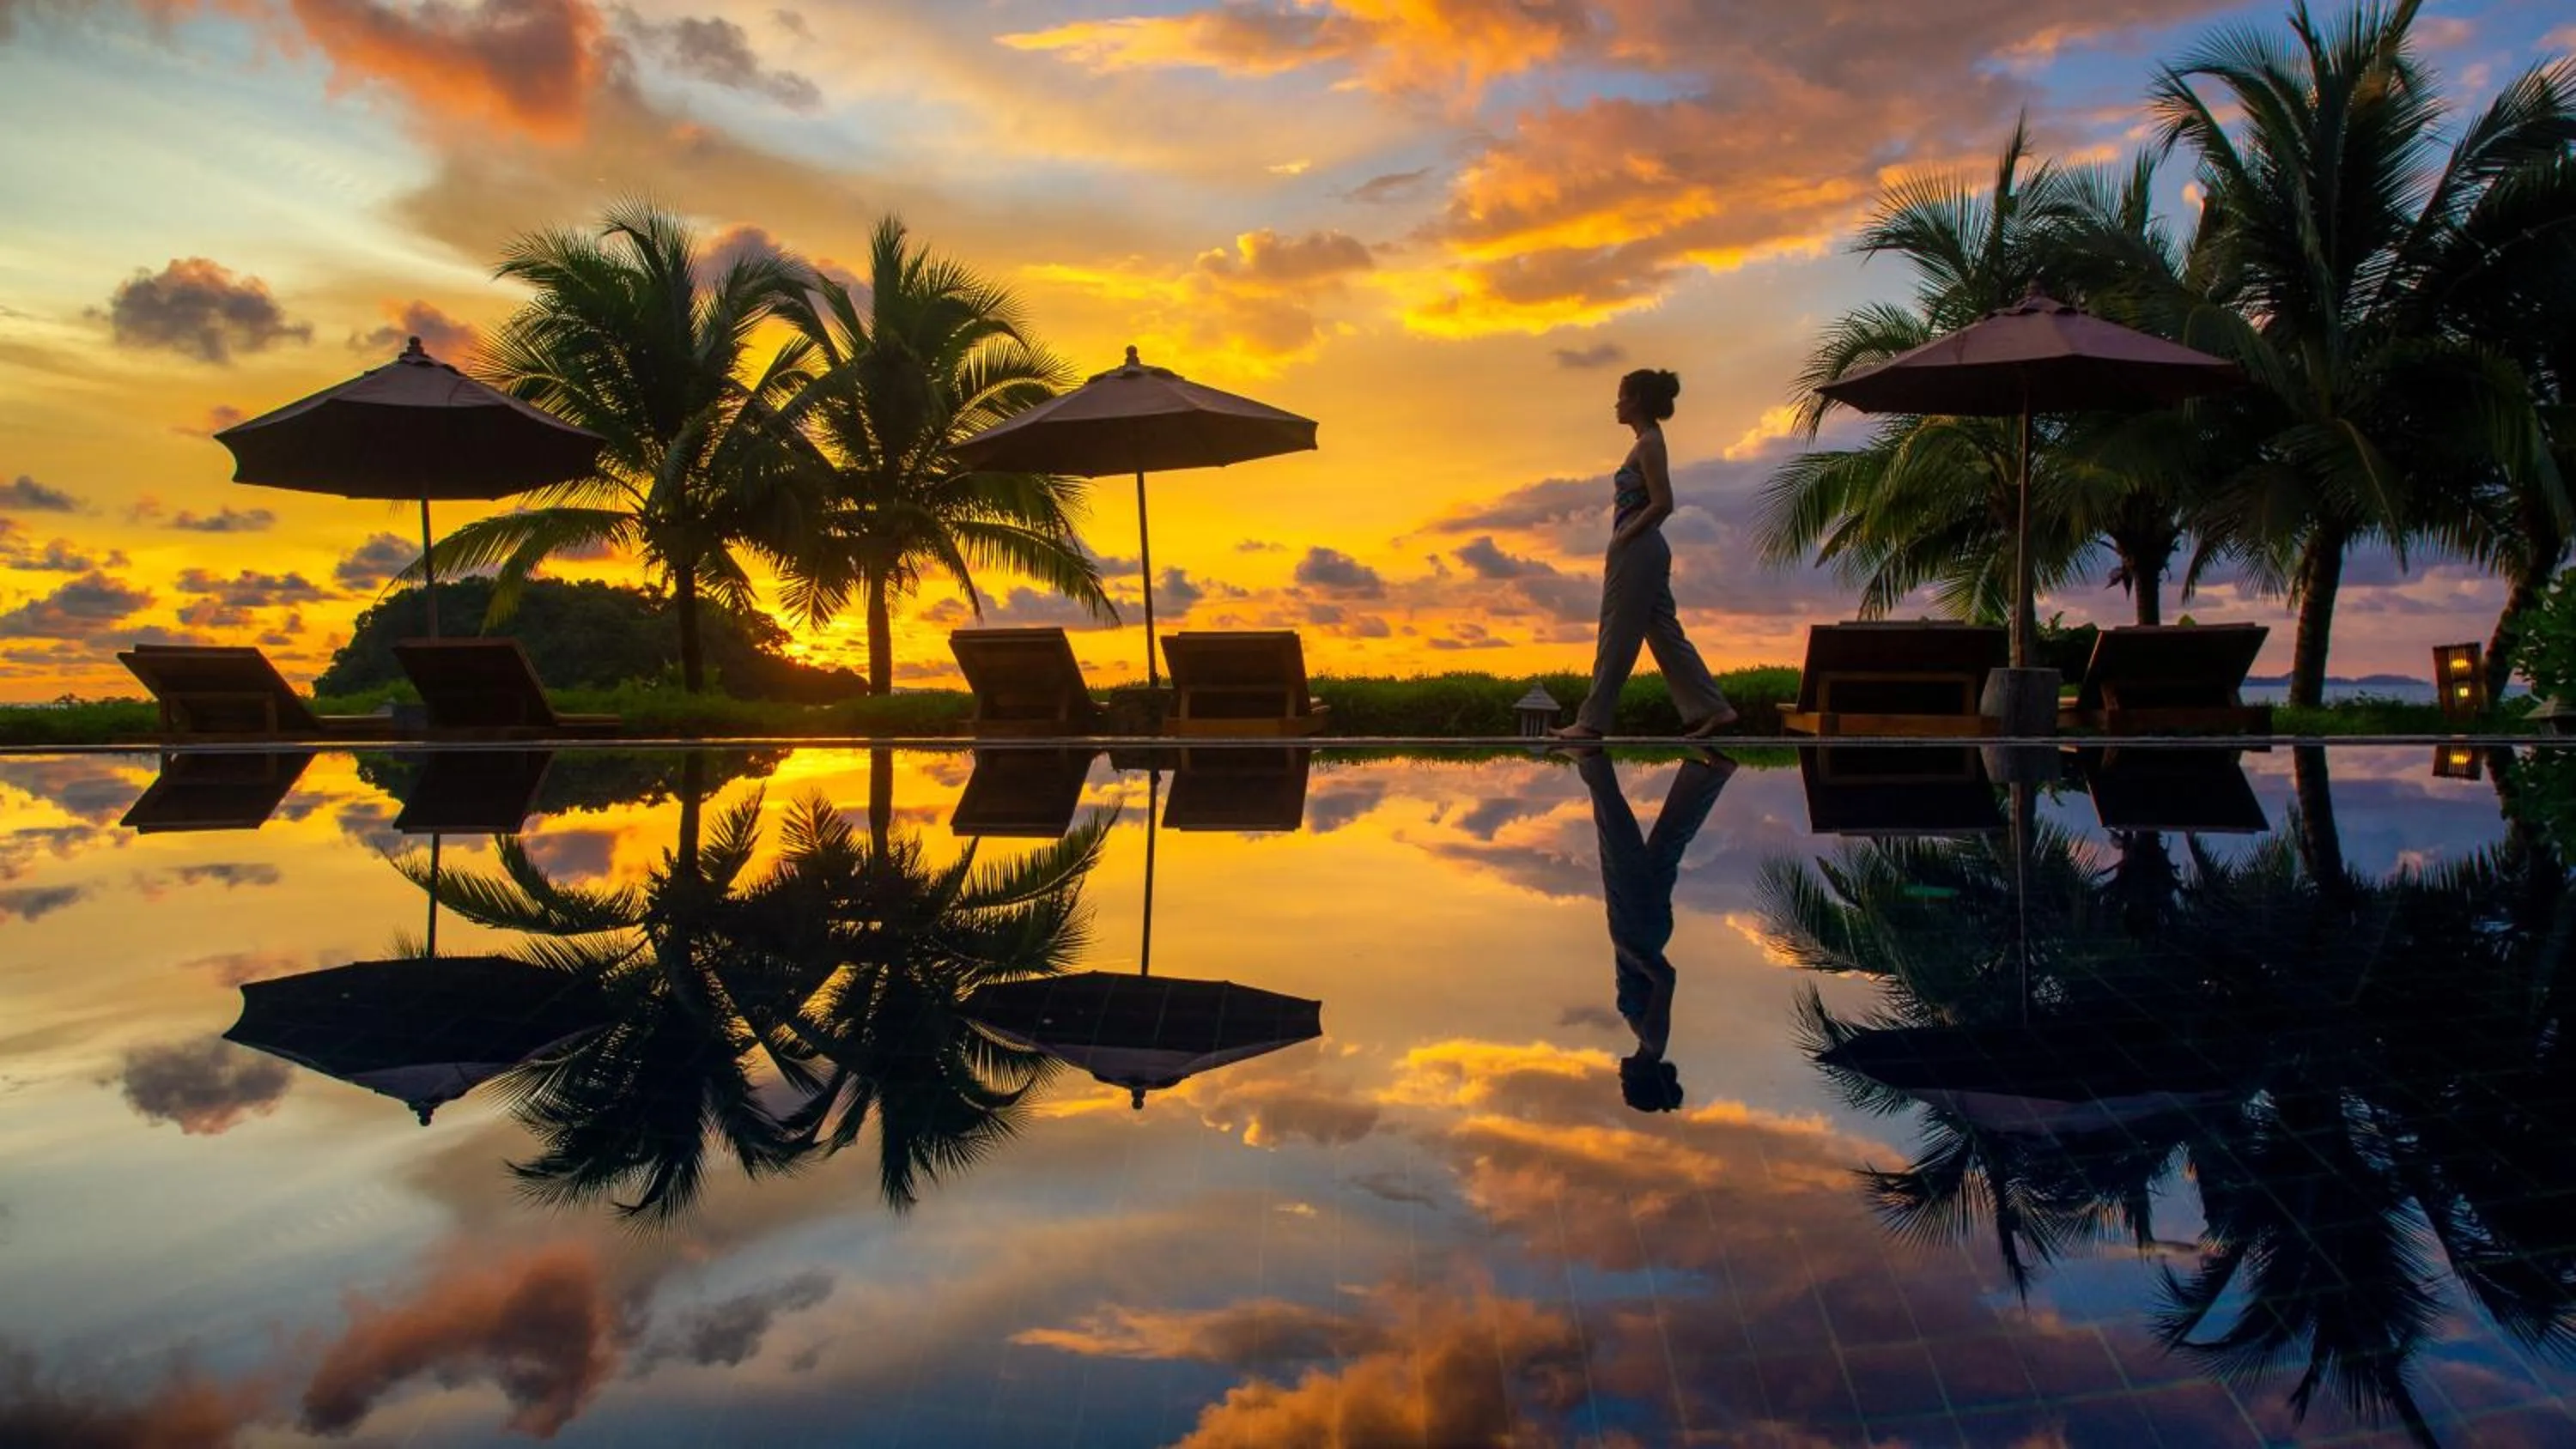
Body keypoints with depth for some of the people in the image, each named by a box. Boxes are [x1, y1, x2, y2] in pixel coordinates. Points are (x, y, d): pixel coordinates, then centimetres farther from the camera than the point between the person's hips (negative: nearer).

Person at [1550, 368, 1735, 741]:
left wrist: (1624, 537, -14)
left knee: (1617, 637, -4)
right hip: (1646, 550, 10)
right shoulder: (1648, 442, 16)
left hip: (1637, 551, -10)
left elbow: (1662, 503, -19)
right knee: (1664, 633, 9)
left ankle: (1592, 721, 2)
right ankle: (1711, 708, 9)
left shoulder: (1649, 443, -12)